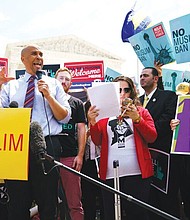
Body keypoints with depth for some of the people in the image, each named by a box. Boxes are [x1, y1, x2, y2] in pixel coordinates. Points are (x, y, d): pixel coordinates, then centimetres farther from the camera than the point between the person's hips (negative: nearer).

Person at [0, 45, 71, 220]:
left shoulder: (53, 84, 11)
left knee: (48, 205, 7)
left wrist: (48, 95, -9)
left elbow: (65, 118, 4)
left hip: (47, 146, -1)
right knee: (17, 205, 8)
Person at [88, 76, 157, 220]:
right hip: (110, 174, 1)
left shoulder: (142, 112, 13)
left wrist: (137, 119, -13)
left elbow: (152, 137, 1)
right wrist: (92, 122, -10)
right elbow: (98, 141, 7)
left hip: (137, 173, -1)